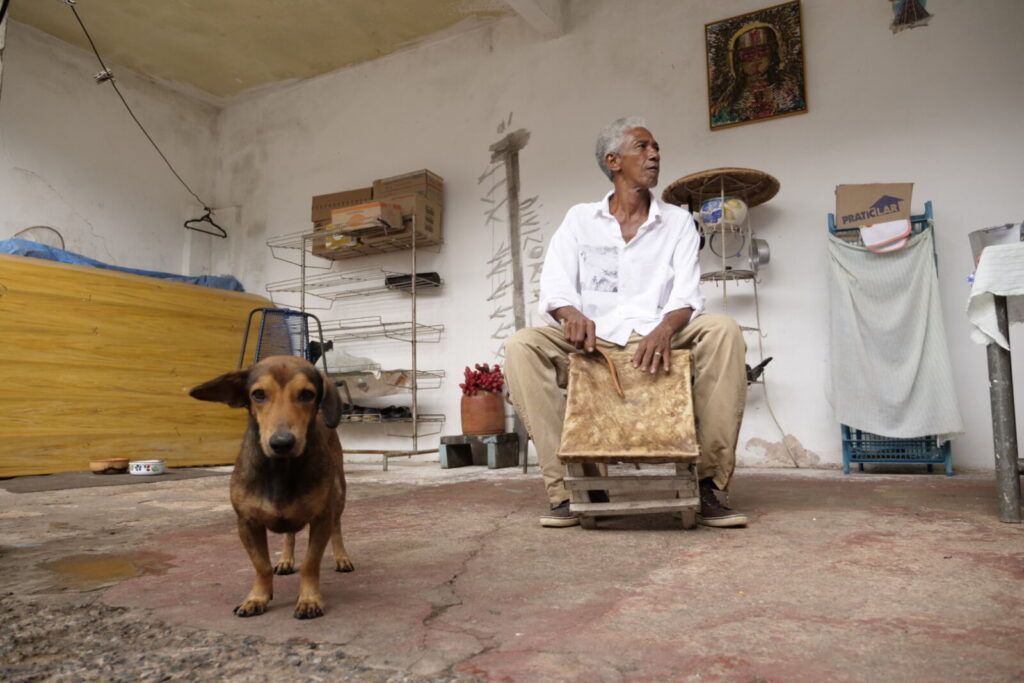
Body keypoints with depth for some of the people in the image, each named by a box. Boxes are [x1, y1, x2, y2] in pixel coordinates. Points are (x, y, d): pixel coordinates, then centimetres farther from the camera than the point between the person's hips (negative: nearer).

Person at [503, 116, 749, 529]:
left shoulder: (678, 221, 11)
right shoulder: (579, 219, 11)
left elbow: (687, 294, -3)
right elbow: (554, 288, -1)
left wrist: (665, 329, -26)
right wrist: (572, 315, -26)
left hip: (657, 339, 1)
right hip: (593, 342, 0)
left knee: (723, 331, -27)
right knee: (522, 346, -27)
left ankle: (707, 484, -20)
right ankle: (568, 488, -23)